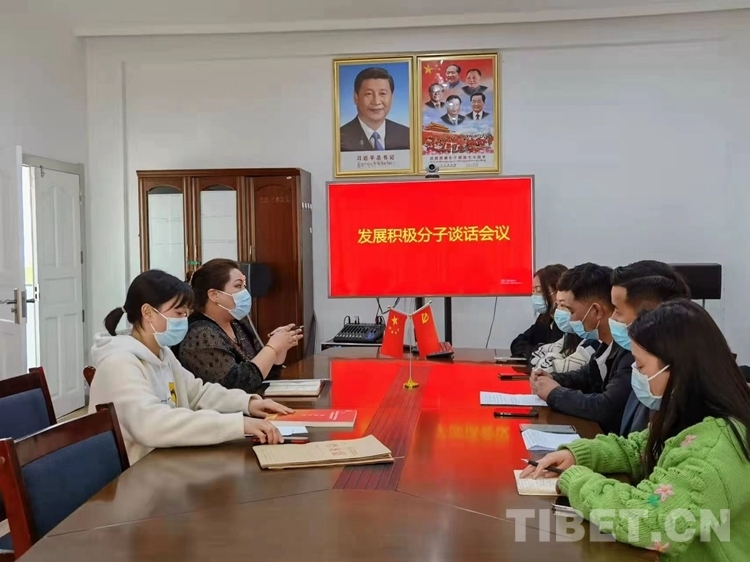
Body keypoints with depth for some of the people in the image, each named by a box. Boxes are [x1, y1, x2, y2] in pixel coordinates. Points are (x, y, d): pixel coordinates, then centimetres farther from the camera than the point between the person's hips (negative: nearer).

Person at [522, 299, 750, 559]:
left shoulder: (713, 449, -28)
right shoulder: (690, 416, 0)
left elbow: (641, 520, -34)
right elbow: (636, 450, 14)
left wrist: (574, 479, -20)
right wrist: (576, 453, -2)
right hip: (675, 555, 7)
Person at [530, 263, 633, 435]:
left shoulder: (631, 350, -26)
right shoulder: (609, 343, 3)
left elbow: (606, 408, -30)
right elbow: (587, 375, 19)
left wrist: (555, 394, -15)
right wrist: (552, 379, 1)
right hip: (595, 429, 7)